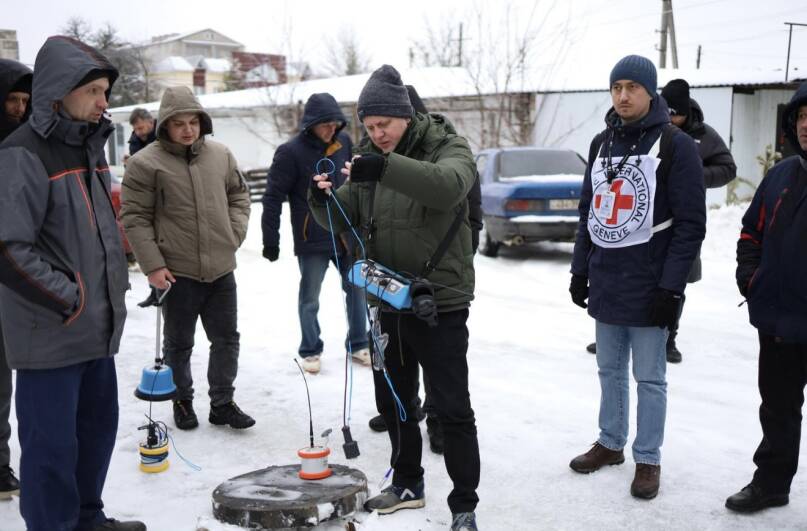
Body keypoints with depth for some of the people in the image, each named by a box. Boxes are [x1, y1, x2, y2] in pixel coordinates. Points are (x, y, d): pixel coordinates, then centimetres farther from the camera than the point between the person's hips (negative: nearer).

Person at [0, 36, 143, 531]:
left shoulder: (89, 145, 11)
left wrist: (114, 288, 13)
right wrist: (72, 300, -16)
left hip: (98, 326, 9)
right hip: (50, 334, -8)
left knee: (98, 426, 18)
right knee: (53, 442, 1)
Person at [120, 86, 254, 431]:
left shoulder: (221, 155, 4)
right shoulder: (145, 163, -9)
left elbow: (239, 195, 18)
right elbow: (134, 218, -8)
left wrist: (235, 232, 4)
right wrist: (153, 266, -13)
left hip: (221, 269, 4)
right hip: (177, 272, -4)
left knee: (226, 339, 11)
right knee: (179, 343, 11)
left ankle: (222, 403, 25)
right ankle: (182, 401, 30)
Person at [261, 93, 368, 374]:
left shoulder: (344, 142, 2)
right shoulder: (290, 152, -12)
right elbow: (273, 198, -10)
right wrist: (271, 241, -10)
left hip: (346, 234, 4)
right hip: (311, 240, -4)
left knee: (356, 290, 12)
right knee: (309, 298, 7)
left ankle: (358, 344, 28)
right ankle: (311, 350, 23)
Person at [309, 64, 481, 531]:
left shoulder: (448, 146, -9)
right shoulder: (370, 158, 8)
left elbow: (449, 186, -32)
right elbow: (346, 220, 6)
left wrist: (386, 167, -45)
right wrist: (324, 199, -16)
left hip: (440, 301, -6)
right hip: (388, 301, 6)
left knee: (453, 409, 1)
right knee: (393, 399, 18)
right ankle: (407, 484, 36)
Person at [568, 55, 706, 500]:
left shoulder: (675, 145, -9)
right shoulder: (601, 143, 12)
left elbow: (691, 223, -12)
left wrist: (671, 287, -16)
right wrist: (580, 270, 12)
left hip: (648, 285, -6)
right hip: (604, 282, 6)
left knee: (649, 378, 5)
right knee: (610, 371, 16)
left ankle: (648, 459, 18)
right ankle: (611, 443, 31)